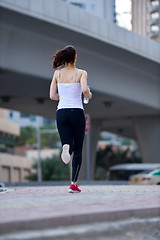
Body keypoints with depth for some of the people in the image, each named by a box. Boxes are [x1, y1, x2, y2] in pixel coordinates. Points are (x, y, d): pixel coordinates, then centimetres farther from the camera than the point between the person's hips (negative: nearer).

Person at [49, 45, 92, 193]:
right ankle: (73, 184, 6)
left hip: (61, 113, 2)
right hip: (77, 112, -2)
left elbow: (52, 96, 4)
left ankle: (66, 147, -37)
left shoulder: (57, 73, 7)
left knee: (70, 148, 2)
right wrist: (88, 95, 3)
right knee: (78, 150, 10)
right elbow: (84, 89, -19)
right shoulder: (81, 73, -1)